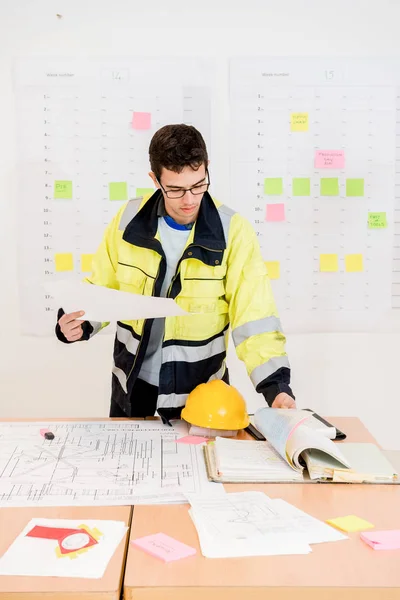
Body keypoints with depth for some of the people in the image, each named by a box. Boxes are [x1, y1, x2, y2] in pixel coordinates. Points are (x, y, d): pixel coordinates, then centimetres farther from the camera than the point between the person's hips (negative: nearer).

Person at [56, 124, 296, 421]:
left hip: (198, 387, -2)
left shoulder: (233, 231, -16)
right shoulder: (129, 220, -8)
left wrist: (276, 384, -29)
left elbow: (254, 318, -18)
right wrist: (77, 321, -16)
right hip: (132, 380, 3)